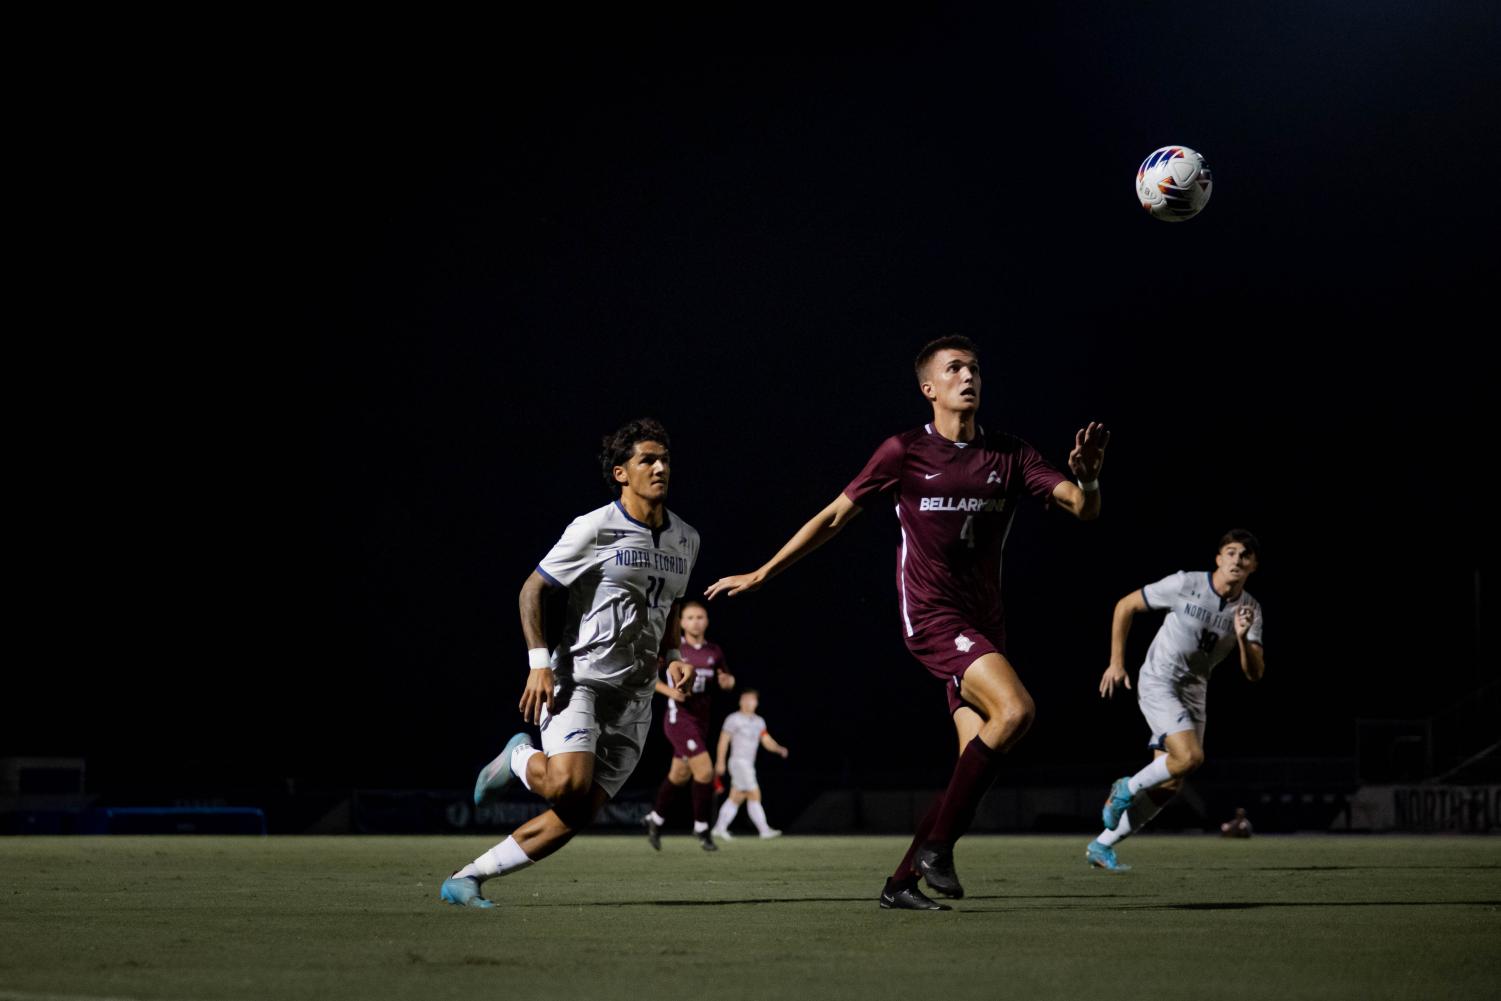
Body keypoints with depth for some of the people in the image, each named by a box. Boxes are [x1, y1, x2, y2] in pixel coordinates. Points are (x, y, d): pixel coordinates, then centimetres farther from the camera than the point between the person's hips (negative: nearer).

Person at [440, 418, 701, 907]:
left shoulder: (686, 540, 12)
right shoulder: (595, 528, -7)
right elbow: (533, 588, -4)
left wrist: (673, 658, 8)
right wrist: (539, 663, -14)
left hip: (633, 700, 6)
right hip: (578, 679, -6)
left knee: (575, 817, -4)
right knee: (567, 785, -29)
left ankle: (467, 879, 6)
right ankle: (521, 759, 7)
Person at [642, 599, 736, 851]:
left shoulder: (714, 652, 5)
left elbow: (727, 679, 17)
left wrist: (727, 681, -7)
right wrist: (669, 690, -18)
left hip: (701, 721, 6)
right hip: (679, 719, -6)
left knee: (680, 775, 17)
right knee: (704, 771, -17)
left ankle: (655, 819, 37)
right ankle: (701, 828, -3)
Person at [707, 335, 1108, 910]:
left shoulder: (1009, 456, 9)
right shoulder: (905, 452, -1)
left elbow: (1083, 508, 1)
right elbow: (834, 517, 6)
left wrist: (1087, 478, -22)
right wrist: (762, 574, 7)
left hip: (982, 625, 5)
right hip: (931, 616, -5)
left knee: (979, 761, -3)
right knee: (1014, 710, -26)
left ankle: (902, 882, 9)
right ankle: (936, 846, -17)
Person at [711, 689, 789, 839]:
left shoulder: (759, 722, 13)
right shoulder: (734, 719, -5)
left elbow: (767, 742, 8)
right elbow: (724, 740, -5)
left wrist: (779, 749, -12)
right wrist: (720, 762, -10)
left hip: (749, 764, 8)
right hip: (739, 762, -8)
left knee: (735, 798, 11)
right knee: (754, 795, -13)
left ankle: (719, 828, 17)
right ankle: (764, 830, -16)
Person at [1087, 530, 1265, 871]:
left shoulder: (1249, 610, -1)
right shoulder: (1185, 584, -14)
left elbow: (1255, 673, -6)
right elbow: (1125, 606, -3)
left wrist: (1243, 638, -26)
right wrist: (1116, 662, -5)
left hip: (1193, 695, 6)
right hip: (1158, 685, -6)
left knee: (1169, 784, 3)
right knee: (1190, 756, -27)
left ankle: (1102, 845, 13)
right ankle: (1127, 788, -2)